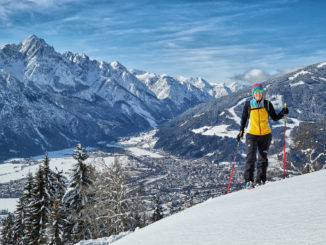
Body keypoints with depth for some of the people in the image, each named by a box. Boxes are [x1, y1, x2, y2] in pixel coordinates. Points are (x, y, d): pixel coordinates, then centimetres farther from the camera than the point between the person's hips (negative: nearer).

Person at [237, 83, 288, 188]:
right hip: (252, 135, -2)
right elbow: (244, 119, 9)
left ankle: (260, 181, 17)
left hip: (265, 135, 2)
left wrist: (282, 113, -9)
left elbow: (275, 118, 8)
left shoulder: (267, 104, 3)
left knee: (263, 159, 7)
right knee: (251, 157, -16)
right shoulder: (248, 105, 0)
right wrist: (241, 131, 3)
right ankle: (249, 181, -13)